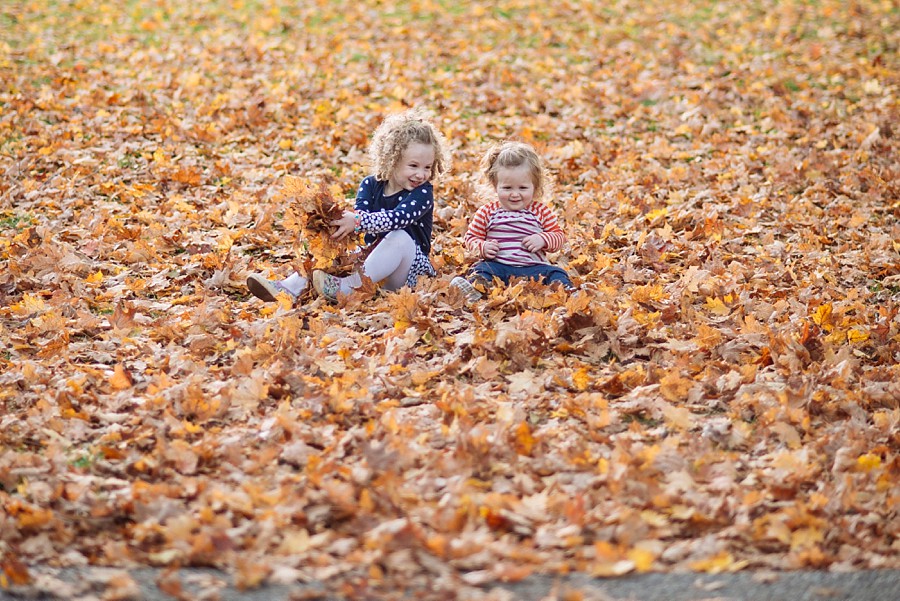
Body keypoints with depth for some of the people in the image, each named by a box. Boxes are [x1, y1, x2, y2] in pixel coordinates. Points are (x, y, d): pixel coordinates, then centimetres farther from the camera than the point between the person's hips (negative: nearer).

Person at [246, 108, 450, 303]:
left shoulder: (423, 193, -13)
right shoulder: (371, 185, 3)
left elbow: (397, 218, -30)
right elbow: (360, 213, -13)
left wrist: (358, 222, -44)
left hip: (410, 270, -5)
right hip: (372, 256, 5)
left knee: (399, 237, -34)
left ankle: (346, 287, -46)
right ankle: (290, 287, -28)